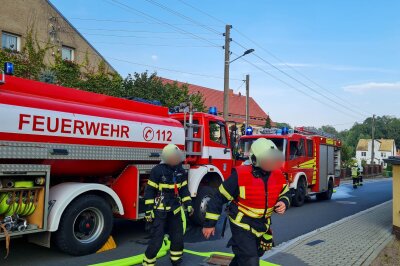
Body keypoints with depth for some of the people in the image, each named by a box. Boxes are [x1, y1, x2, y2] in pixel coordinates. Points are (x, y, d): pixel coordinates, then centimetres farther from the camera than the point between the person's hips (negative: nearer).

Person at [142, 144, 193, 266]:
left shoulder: (181, 171, 3)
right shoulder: (158, 170, -15)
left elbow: (184, 189, 13)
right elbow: (149, 191, -12)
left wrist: (188, 205, 6)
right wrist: (149, 210, -13)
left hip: (175, 210, 6)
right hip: (160, 211, -6)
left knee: (178, 238, 13)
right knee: (157, 239, -5)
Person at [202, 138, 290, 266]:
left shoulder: (278, 175, -8)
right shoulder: (240, 175, -24)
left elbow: (285, 193, 11)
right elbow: (218, 198, -17)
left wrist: (283, 203, -13)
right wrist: (209, 223, -13)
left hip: (262, 226, 7)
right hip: (242, 226, -6)